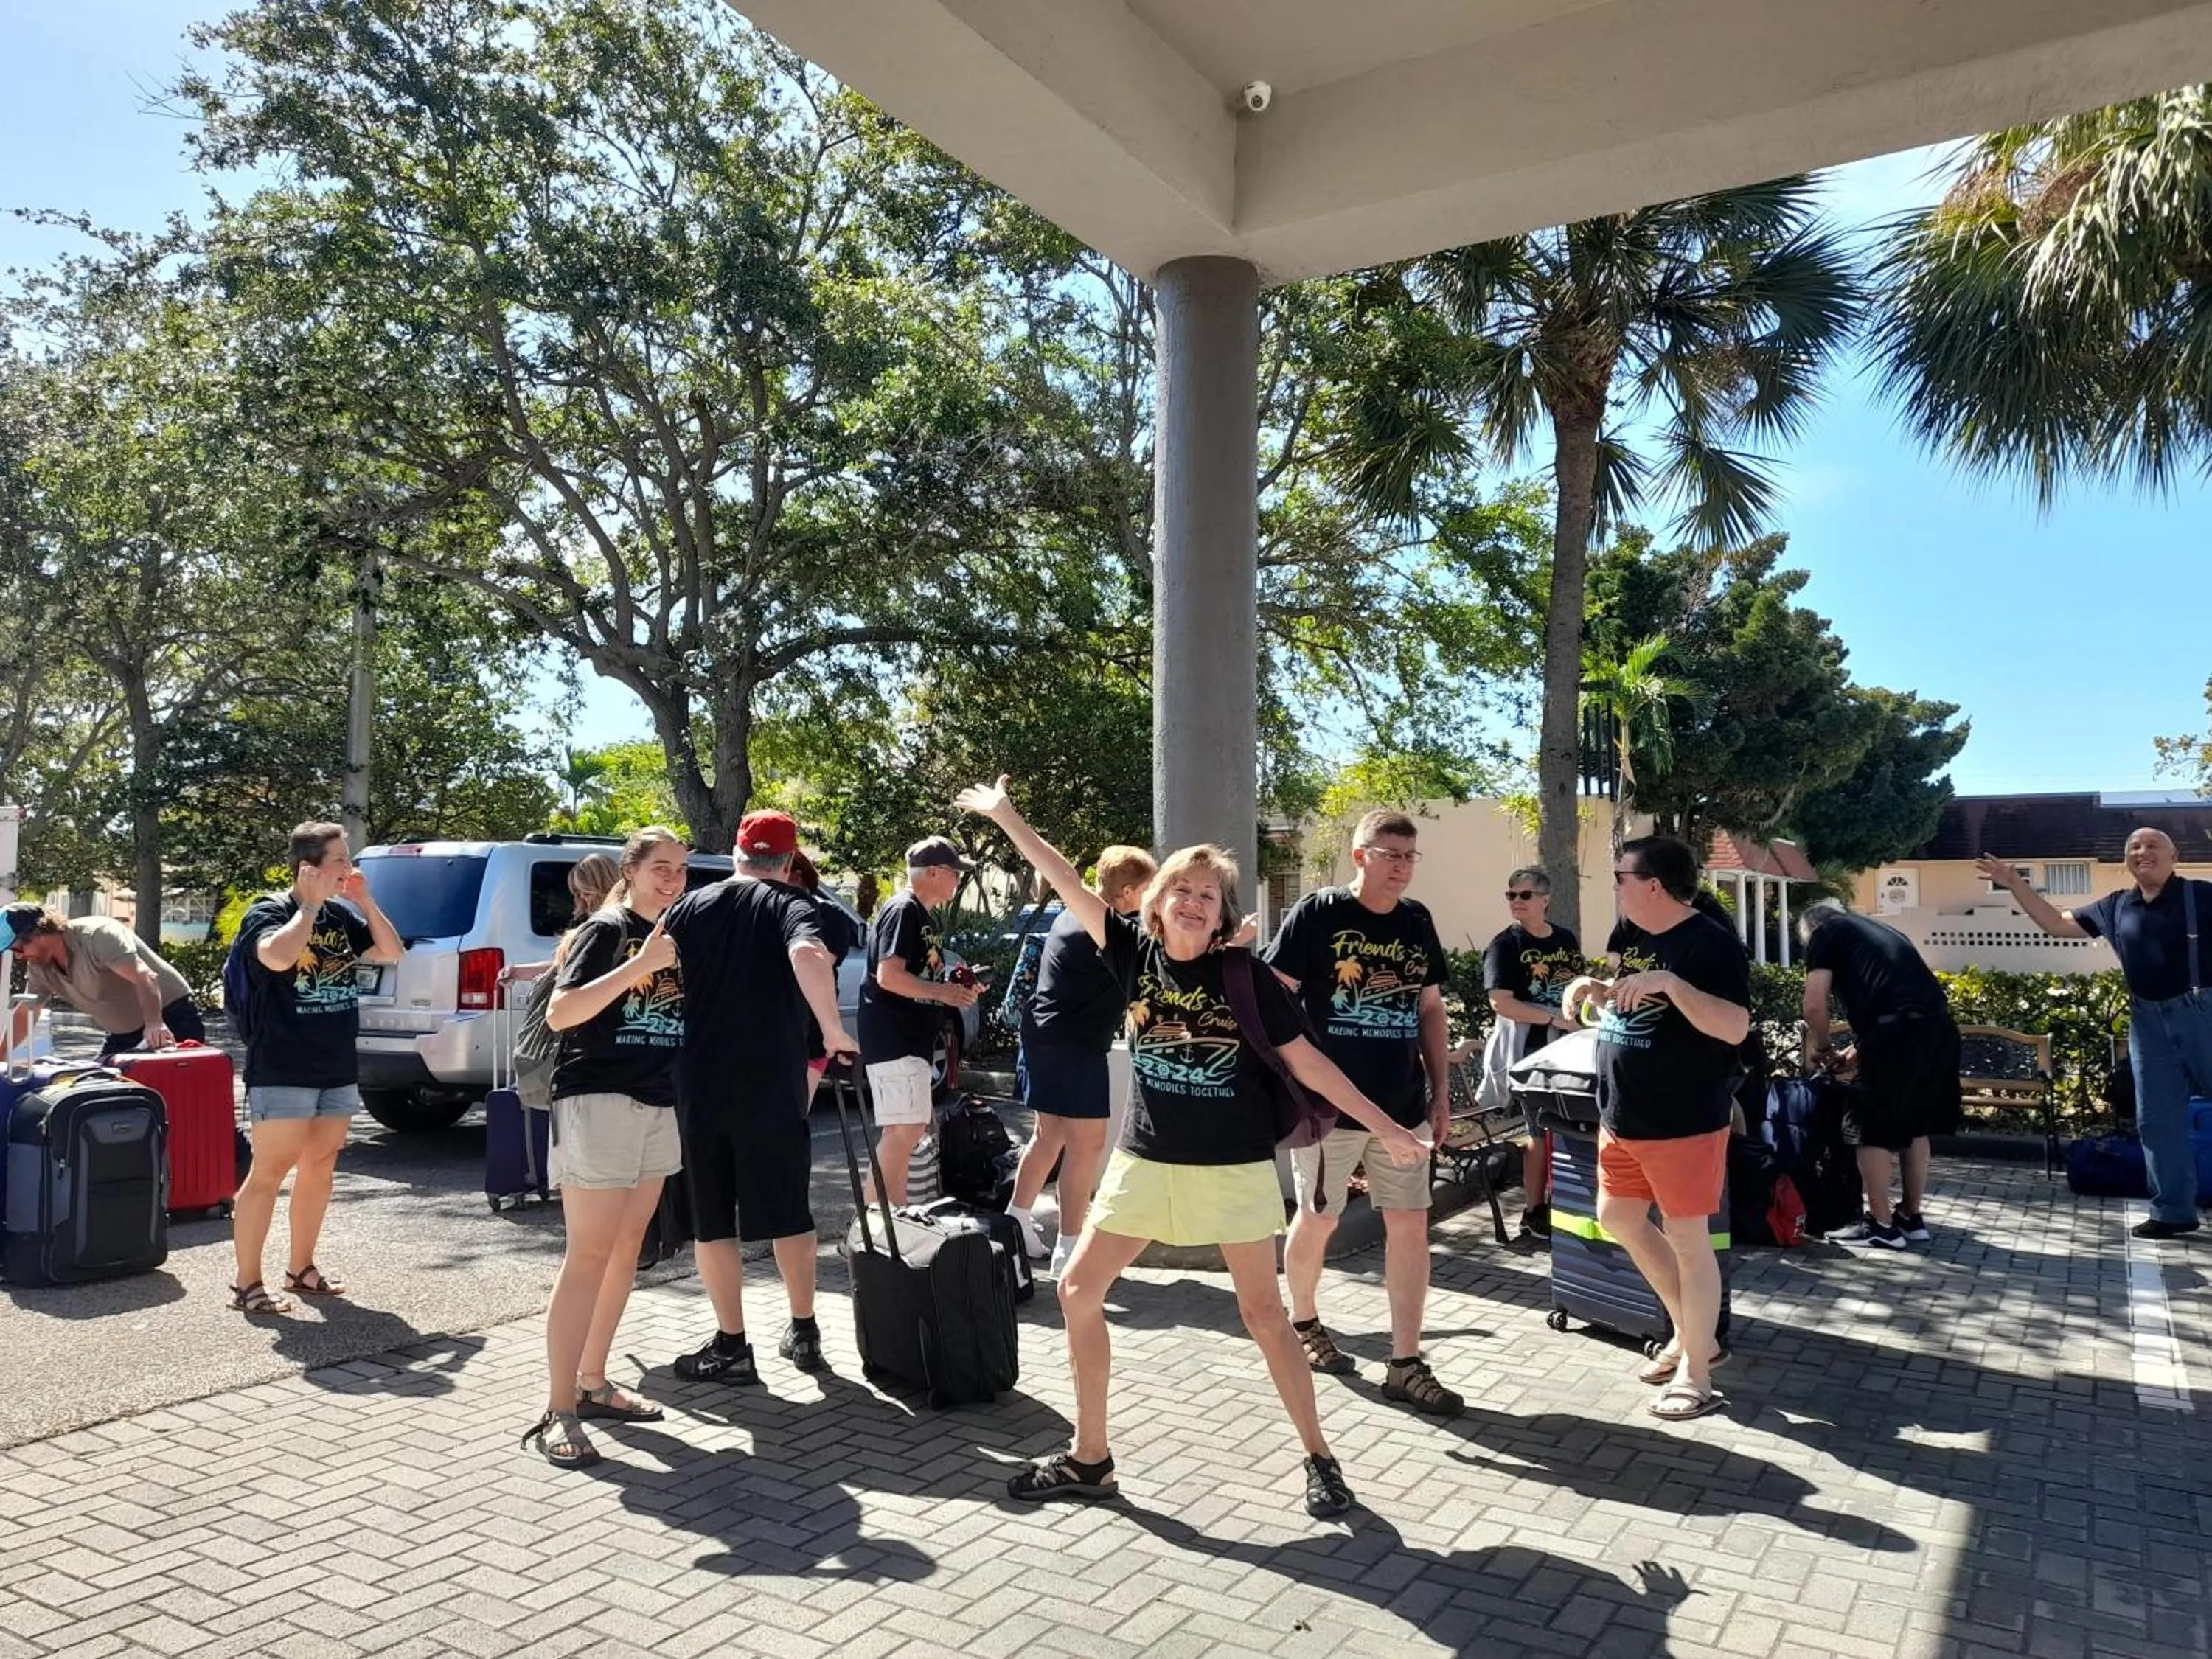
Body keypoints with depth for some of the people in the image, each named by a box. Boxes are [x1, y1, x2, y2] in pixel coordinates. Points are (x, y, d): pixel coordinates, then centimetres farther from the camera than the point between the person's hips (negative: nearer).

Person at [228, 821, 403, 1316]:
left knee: (319, 1168, 13)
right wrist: (310, 904, -19)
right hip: (282, 1071, -7)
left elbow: (393, 953, 9)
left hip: (337, 1070, 7)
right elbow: (277, 957, -30)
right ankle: (247, 1283, 4)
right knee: (269, 1172, -4)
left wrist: (365, 901, -1)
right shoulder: (267, 912, -9)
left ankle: (301, 1268, 24)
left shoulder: (341, 914, 9)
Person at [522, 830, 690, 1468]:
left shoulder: (678, 937, 13)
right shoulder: (607, 928, -7)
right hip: (598, 1099, -7)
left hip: (659, 1105, 8)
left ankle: (592, 1382, 23)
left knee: (626, 1249, 12)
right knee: (589, 1254, -8)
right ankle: (558, 1411, -3)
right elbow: (559, 1013, -20)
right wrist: (641, 963, -25)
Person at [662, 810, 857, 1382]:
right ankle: (804, 1332, 22)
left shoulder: (689, 907, 7)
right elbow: (807, 955, -24)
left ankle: (731, 1346, 12)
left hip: (700, 1084, 1)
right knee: (788, 1211, 13)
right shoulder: (789, 904, -1)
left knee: (711, 1217, 10)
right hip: (773, 1086, -1)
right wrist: (833, 1030, -18)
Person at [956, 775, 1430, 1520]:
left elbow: (1306, 1061, -6)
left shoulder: (1246, 976, -10)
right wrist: (1006, 817, -7)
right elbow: (1071, 887, -5)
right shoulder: (1135, 951, -3)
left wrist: (1385, 1127, -8)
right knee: (1079, 1290, 2)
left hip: (1235, 1167, -3)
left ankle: (1319, 1458, 23)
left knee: (1264, 1314, 3)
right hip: (1146, 1160, 3)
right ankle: (1089, 1457, 18)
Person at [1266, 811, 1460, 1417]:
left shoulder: (1417, 921, 6)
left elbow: (1430, 1009, 13)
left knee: (1410, 1226, 3)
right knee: (1318, 1220, 10)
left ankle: (1405, 1365, 12)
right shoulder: (1317, 913, -9)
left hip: (1403, 1105, 5)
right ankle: (1303, 1322, 35)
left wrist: (1441, 1092, 10)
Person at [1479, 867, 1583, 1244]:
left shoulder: (1566, 939, 9)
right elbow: (1500, 1002, -18)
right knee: (1541, 1132, 0)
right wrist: (1555, 1018, -22)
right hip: (1530, 1050, -6)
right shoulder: (1505, 944, -9)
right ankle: (1534, 1214, 12)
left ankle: (1561, 1201, 25)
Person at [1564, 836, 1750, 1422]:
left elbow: (1735, 1026, -26)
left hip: (1684, 1122, -9)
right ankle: (1692, 1334, 33)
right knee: (1618, 1218, 17)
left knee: (1687, 1241, 1)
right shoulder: (1638, 938, 10)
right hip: (1622, 1118, 9)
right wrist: (1592, 988, 5)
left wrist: (1669, 982, -34)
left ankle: (1696, 1377, 15)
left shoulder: (1710, 942, -17)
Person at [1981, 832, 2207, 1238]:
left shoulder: (2200, 896, -5)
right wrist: (2015, 884, 9)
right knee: (2157, 1119, 8)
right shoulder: (2116, 907, 9)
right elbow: (2057, 923, 16)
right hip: (2148, 1019, 5)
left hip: (2200, 1010, -5)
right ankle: (2173, 1211, 17)